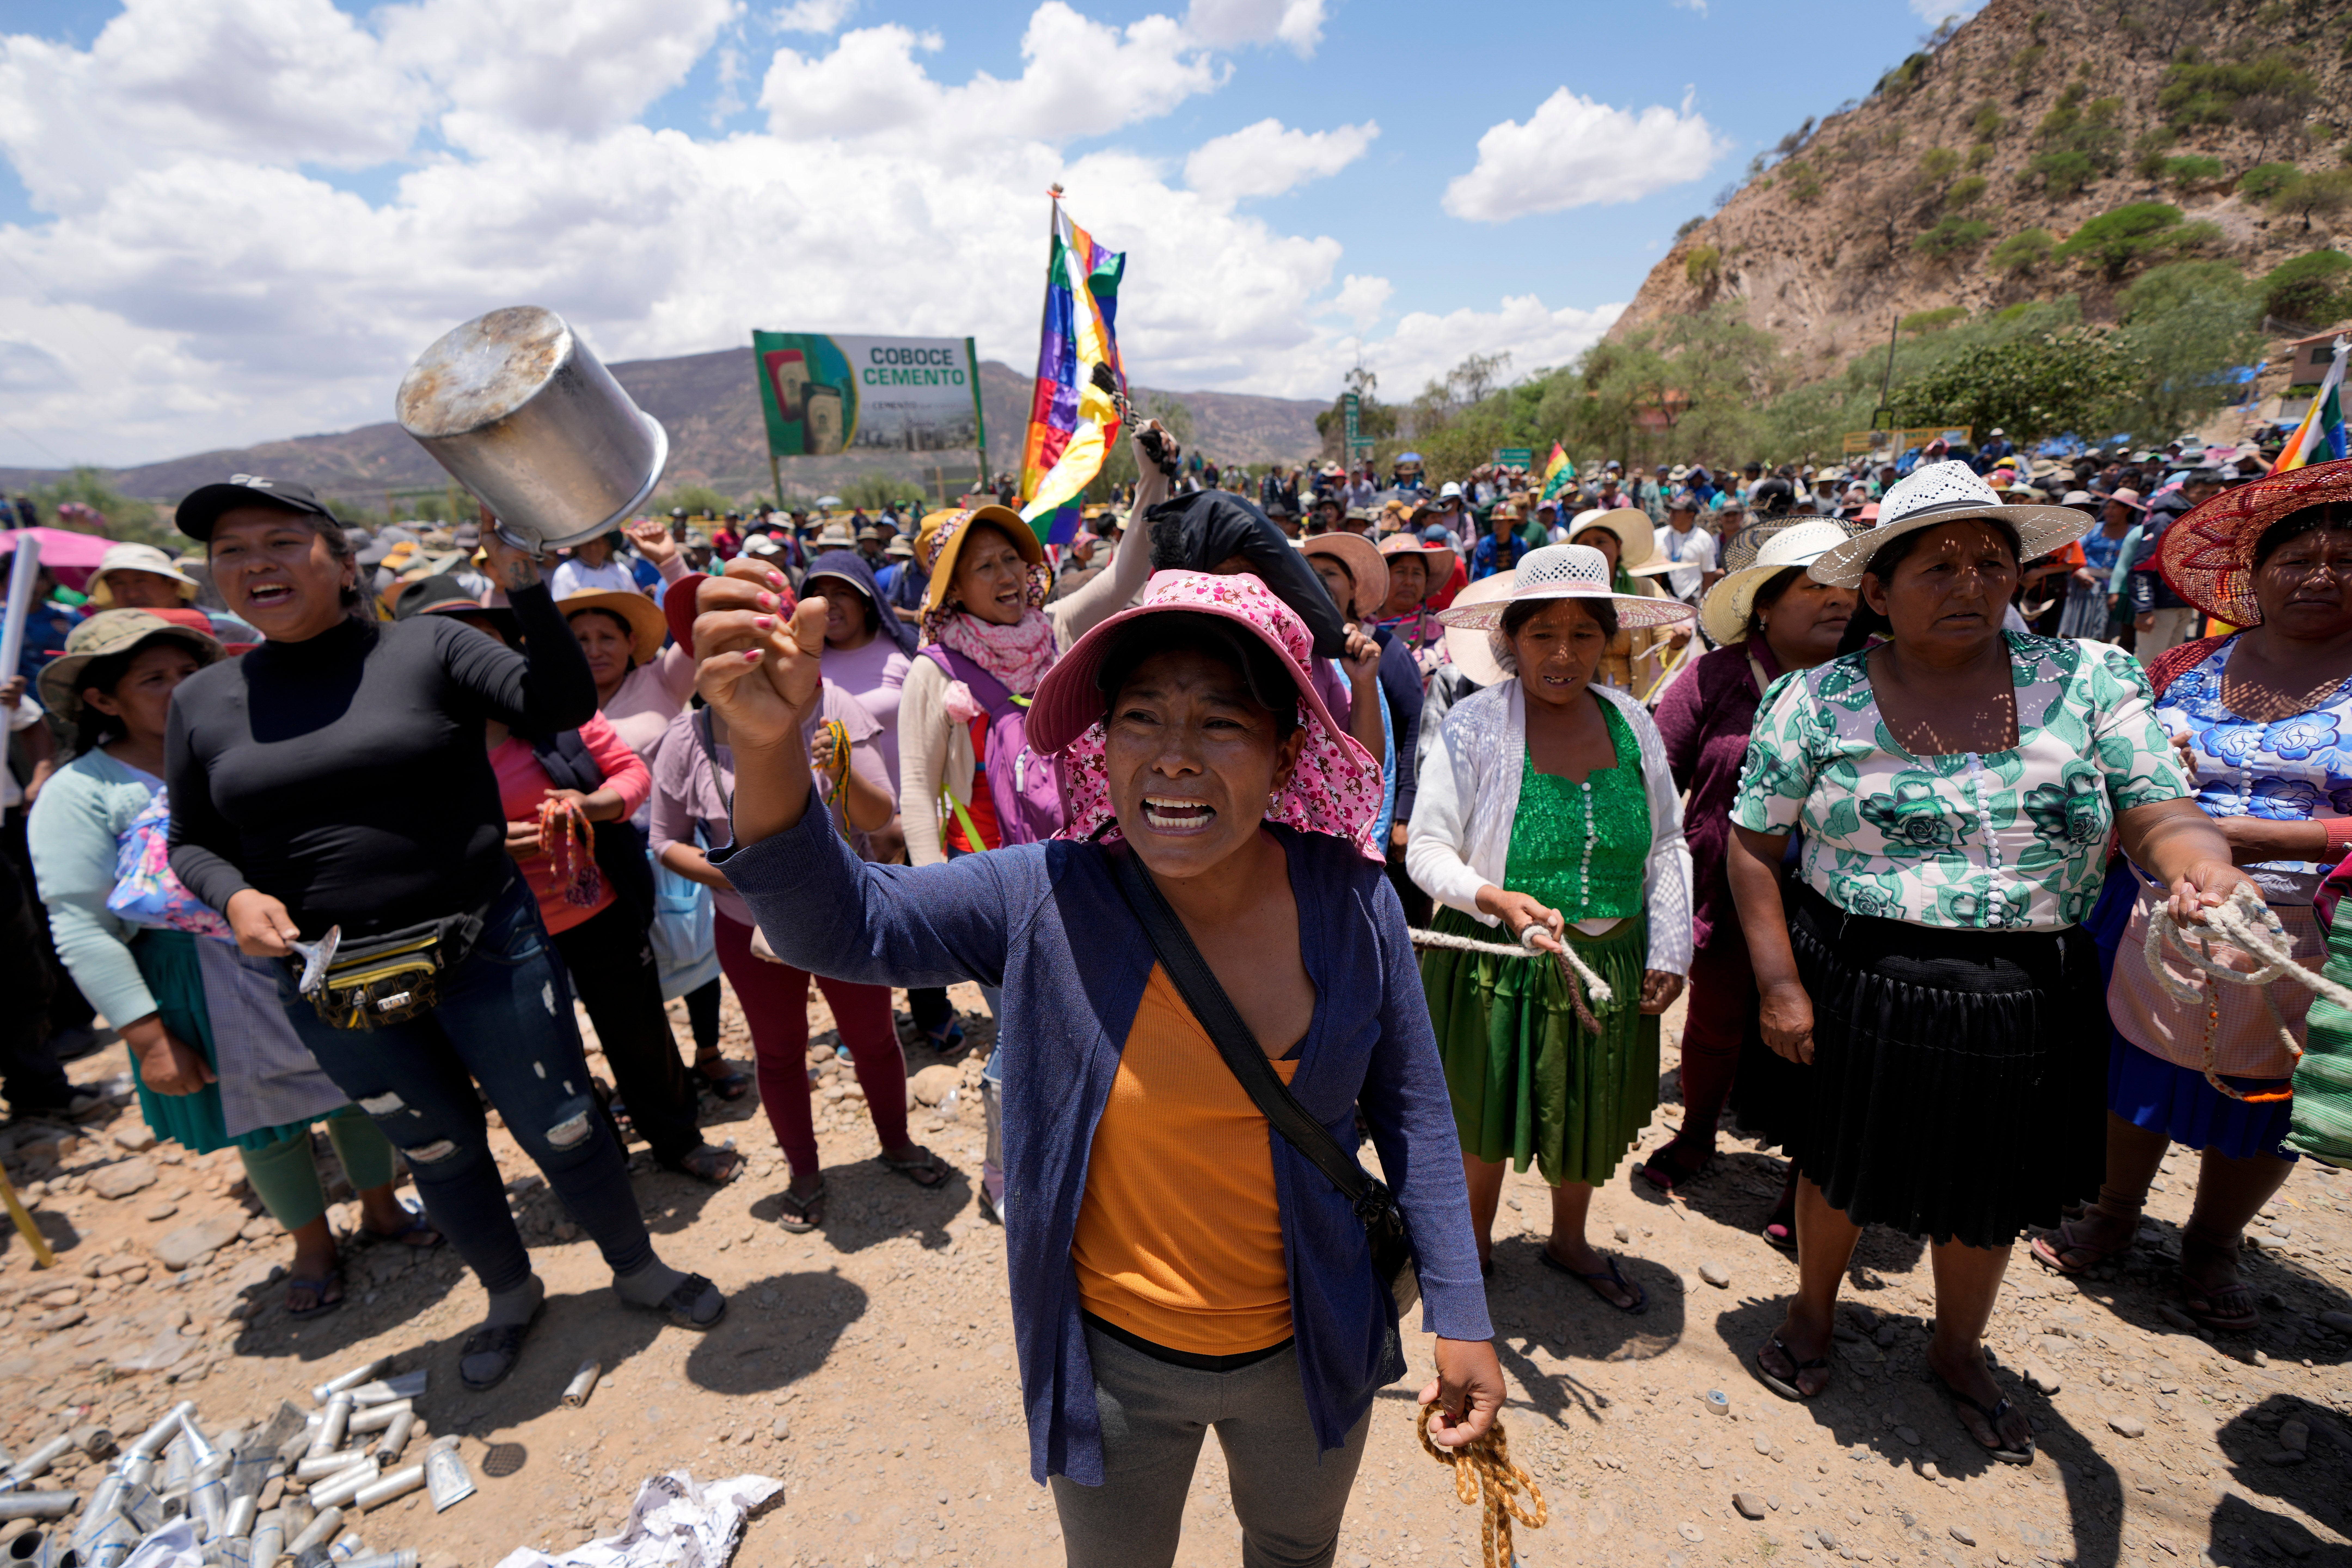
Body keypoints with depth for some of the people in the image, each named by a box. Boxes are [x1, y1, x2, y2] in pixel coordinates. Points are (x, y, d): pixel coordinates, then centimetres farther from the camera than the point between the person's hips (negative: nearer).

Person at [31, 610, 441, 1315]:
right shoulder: (81, 792, -8)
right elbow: (83, 928, -10)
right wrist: (149, 1040, -14)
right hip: (211, 986, -3)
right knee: (265, 1122, 13)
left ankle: (381, 1210, 37)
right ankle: (313, 1246, 36)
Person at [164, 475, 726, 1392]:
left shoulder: (428, 646, -6)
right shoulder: (202, 703, 4)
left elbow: (561, 706, -18)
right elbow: (191, 840, 12)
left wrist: (524, 584, -26)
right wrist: (234, 896, -8)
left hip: (487, 946, -3)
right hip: (332, 983, 3)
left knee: (562, 1130, 7)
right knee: (439, 1152, 20)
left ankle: (637, 1268, 33)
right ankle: (510, 1296, 45)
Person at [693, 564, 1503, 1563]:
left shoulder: (1349, 902, -17)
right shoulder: (1045, 901, -20)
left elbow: (1410, 1112, -6)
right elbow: (841, 921, -23)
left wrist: (1461, 1318, -4)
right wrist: (767, 743, -41)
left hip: (1310, 1352, 2)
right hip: (1110, 1364, -1)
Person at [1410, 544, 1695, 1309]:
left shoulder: (1631, 722, 0)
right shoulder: (1474, 724, -14)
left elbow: (1667, 845, 7)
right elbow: (1427, 849, -13)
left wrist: (1669, 950, 2)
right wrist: (1496, 900, -29)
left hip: (1608, 964, 5)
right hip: (1497, 966, -4)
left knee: (1589, 1114, 22)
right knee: (1489, 1114, 13)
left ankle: (1568, 1240, 50)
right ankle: (1476, 1241, 42)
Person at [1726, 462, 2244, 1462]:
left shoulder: (2088, 679, -2)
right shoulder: (1815, 702, -9)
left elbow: (2160, 818, -5)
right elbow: (1755, 848, -7)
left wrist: (2205, 867, -29)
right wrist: (1779, 984, -12)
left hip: (2027, 1001, 3)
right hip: (1857, 990, -2)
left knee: (1989, 1187, 20)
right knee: (1841, 1160, 17)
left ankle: (1958, 1350, 50)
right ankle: (1813, 1309, 47)